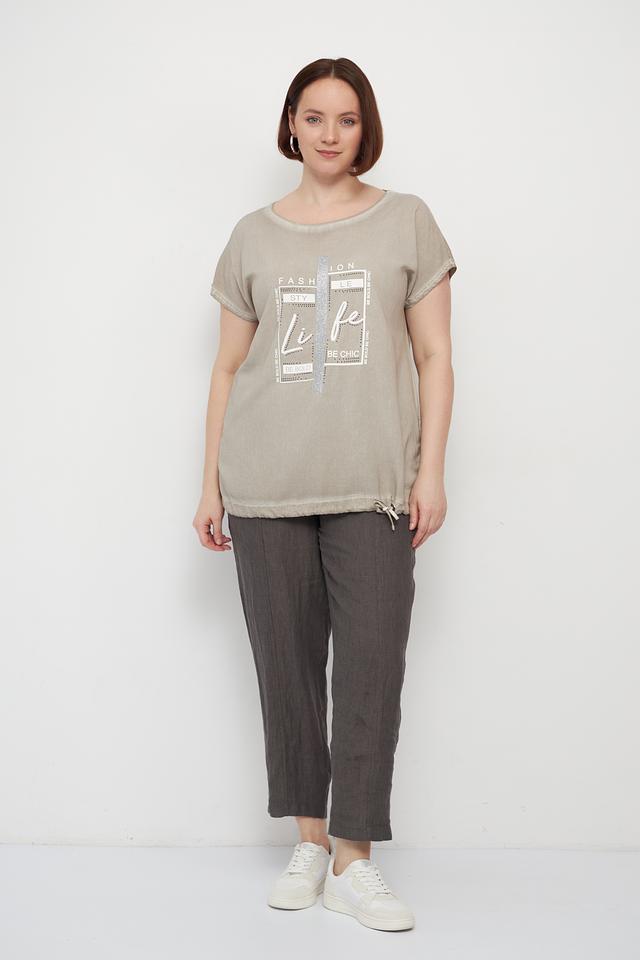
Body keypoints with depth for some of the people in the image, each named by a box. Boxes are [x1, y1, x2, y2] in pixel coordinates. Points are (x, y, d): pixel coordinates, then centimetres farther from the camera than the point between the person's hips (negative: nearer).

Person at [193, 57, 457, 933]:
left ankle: (353, 859, 3)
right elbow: (228, 369, 13)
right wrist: (211, 484, 8)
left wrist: (431, 473, -3)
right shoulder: (254, 237, 12)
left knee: (372, 663, -6)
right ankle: (309, 842, 16)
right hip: (267, 490, 2)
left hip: (373, 487, -1)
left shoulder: (406, 221, 9)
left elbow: (434, 359, 6)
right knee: (287, 663, 4)